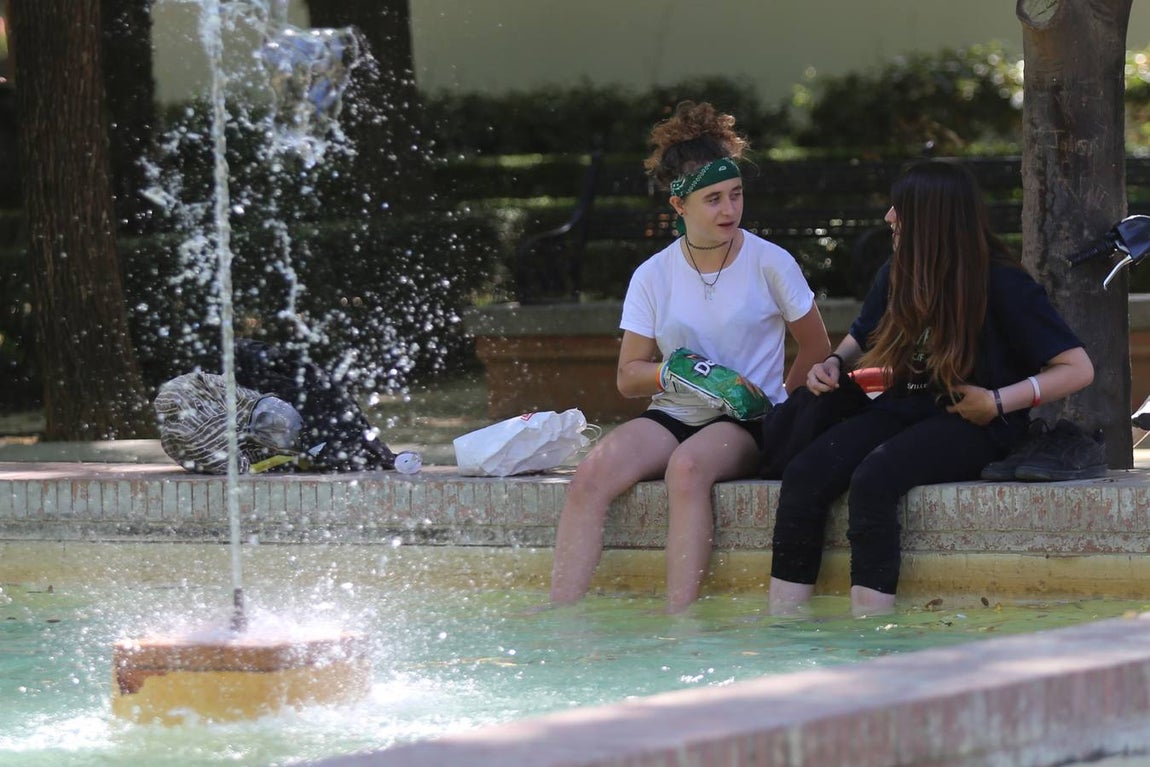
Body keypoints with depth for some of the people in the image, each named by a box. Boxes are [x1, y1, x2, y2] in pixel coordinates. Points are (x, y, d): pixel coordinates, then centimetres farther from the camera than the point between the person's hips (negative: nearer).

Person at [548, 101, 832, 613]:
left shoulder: (769, 264, -1)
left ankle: (678, 622, -40)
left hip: (748, 423, -3)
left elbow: (816, 348, 10)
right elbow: (628, 377, 8)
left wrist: (775, 407, 0)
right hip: (672, 417, 3)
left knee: (688, 466, -37)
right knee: (592, 474, -26)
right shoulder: (654, 276, 5)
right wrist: (673, 374, -12)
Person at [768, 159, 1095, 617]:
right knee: (804, 474, -21)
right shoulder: (897, 276, 10)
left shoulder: (1003, 284, -9)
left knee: (873, 479, -34)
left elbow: (1077, 369, -10)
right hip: (903, 409, 6)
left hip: (971, 426, -6)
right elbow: (861, 339, 30)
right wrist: (835, 364, 7)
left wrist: (998, 403, -17)